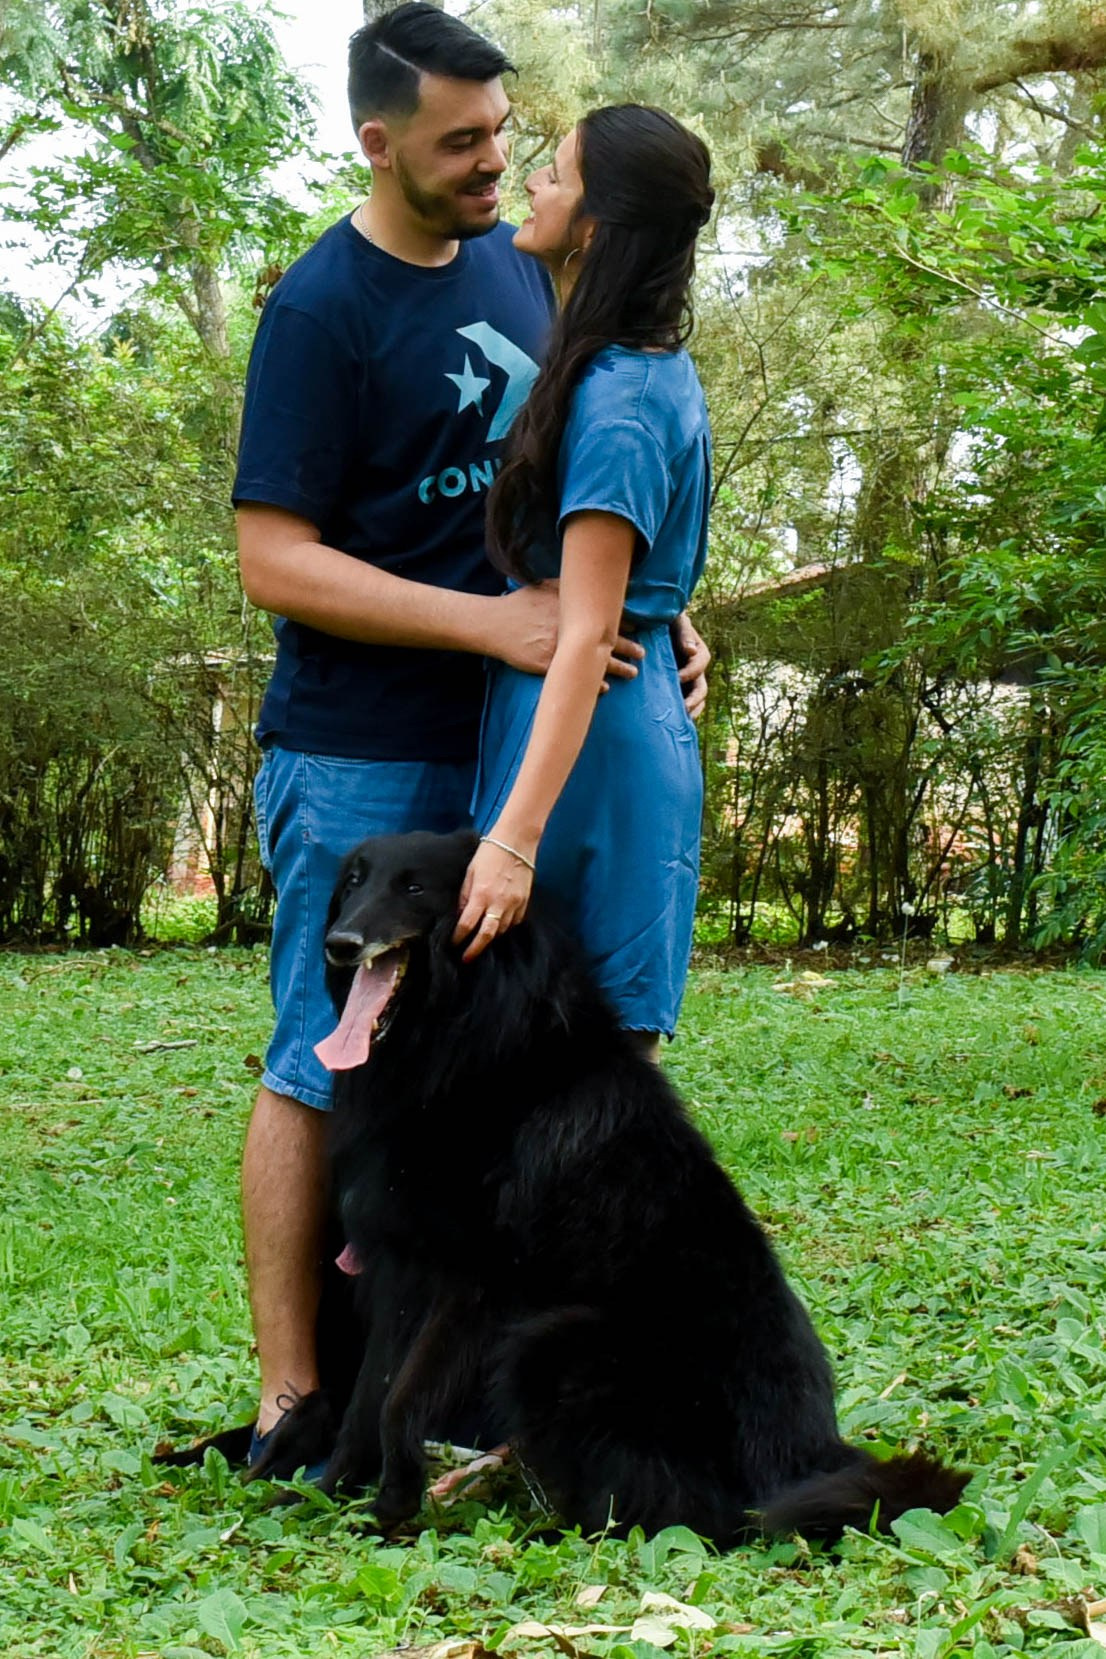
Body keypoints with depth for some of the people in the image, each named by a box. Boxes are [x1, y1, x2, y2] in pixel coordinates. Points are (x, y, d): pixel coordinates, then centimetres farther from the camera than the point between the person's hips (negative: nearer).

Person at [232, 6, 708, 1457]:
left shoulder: (520, 269, 11)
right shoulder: (321, 310, -12)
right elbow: (276, 563, -16)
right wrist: (490, 621, -23)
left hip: (509, 745, 7)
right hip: (362, 763, -7)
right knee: (324, 1070, -2)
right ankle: (291, 1399, 4)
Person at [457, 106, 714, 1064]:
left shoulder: (617, 398, -17)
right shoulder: (654, 370, 11)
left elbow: (586, 634, -22)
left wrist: (514, 838, -25)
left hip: (584, 750, -9)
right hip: (641, 732, 9)